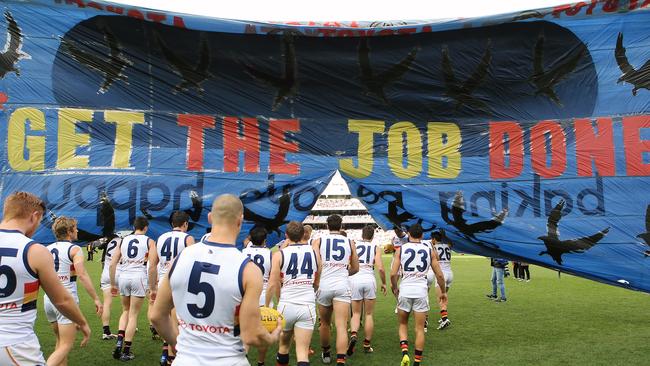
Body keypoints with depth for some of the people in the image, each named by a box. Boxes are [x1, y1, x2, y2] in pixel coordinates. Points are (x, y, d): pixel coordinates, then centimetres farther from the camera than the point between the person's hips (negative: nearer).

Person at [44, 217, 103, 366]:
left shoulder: (47, 249, 10)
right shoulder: (74, 249, -7)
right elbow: (82, 275, -17)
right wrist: (96, 299, -17)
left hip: (49, 299, 7)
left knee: (60, 341, 20)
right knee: (66, 345, -3)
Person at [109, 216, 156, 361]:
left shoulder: (123, 240, 12)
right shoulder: (149, 241, 3)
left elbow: (112, 264, 9)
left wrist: (113, 284, 17)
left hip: (124, 277, 3)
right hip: (139, 277, -3)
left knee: (126, 311, 22)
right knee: (133, 315, 5)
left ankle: (119, 342, 4)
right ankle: (126, 352, 7)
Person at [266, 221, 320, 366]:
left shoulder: (279, 254, -2)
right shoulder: (314, 252, 6)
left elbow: (272, 285, -7)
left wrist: (266, 306, 5)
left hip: (286, 305, -1)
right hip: (307, 306, 1)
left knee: (284, 345, 22)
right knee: (302, 351, 0)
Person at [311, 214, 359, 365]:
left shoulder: (318, 241, 4)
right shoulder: (349, 242, 10)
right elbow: (355, 269, 17)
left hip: (324, 285, 1)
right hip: (342, 285, 0)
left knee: (325, 323, 20)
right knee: (341, 326, -6)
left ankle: (326, 353, 39)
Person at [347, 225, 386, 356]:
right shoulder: (375, 248, 6)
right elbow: (380, 268, -4)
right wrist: (384, 283, 11)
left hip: (355, 279, 0)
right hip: (369, 279, 0)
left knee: (356, 313, 11)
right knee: (369, 314, 13)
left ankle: (353, 335, -16)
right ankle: (367, 345, 18)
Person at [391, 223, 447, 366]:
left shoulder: (401, 249, 3)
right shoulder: (429, 251, 7)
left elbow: (393, 274, -3)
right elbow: (440, 275, 8)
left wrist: (394, 288, 15)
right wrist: (443, 291, 24)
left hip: (405, 290, 0)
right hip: (421, 291, 1)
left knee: (403, 324, 17)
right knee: (419, 329, 9)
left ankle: (405, 353, -3)